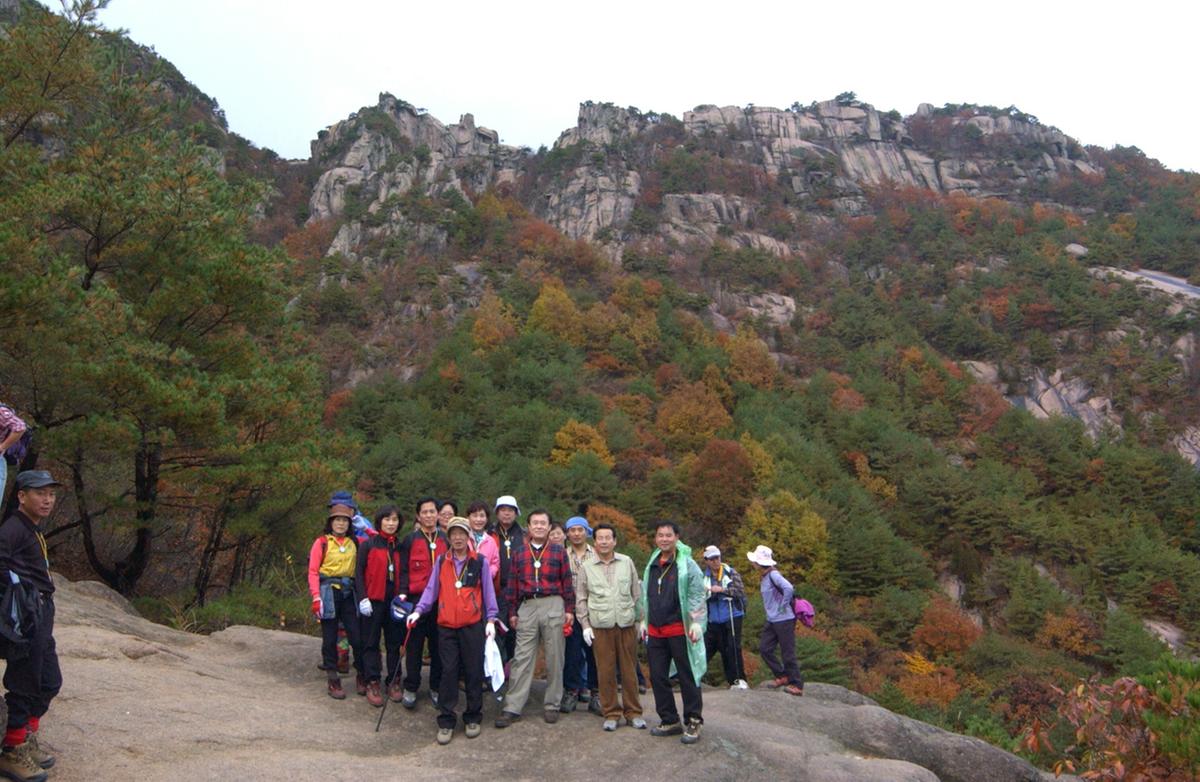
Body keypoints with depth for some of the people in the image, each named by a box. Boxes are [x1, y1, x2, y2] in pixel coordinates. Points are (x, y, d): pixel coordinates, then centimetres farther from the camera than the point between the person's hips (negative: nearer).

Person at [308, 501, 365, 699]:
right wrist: (316, 597, -11)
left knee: (357, 637, 0)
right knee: (330, 637, 4)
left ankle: (361, 676, 14)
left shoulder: (354, 543, 11)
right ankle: (332, 680, 13)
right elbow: (313, 571, -2)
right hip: (329, 590, -3)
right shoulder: (322, 542, 1)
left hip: (349, 592, 3)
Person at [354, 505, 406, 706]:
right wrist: (362, 598, -10)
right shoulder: (367, 545, -1)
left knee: (394, 642, 7)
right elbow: (359, 573, -2)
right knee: (371, 642, 2)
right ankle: (372, 684, 9)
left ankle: (393, 682, 16)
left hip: (394, 600, 3)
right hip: (373, 600, -3)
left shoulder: (401, 546, 8)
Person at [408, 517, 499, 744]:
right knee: (448, 672, 3)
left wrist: (491, 619, -2)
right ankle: (446, 721, 11)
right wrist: (418, 610, -7)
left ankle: (473, 718, 19)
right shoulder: (441, 562, 6)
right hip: (446, 626, 1)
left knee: (474, 672, 5)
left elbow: (488, 591, 3)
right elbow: (431, 589, 6)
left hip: (473, 625, -1)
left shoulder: (480, 562, 1)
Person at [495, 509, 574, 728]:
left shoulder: (559, 552, 6)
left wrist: (569, 609, -2)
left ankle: (552, 705, 15)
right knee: (522, 658, 0)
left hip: (553, 606, -1)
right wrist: (512, 612, 6)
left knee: (554, 658, 4)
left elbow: (567, 582, 3)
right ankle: (512, 708, 3)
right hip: (527, 607, 1)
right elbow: (512, 584, 9)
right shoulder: (518, 553, 10)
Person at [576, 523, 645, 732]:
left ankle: (633, 712, 16)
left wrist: (640, 620, 8)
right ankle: (611, 713, 14)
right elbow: (580, 599, 8)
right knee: (606, 671, 2)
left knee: (629, 670, 5)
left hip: (627, 624, 1)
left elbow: (637, 594, 11)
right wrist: (585, 625, 2)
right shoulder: (586, 567, 6)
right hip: (601, 626, 0)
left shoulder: (627, 562, 7)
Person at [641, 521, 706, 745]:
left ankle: (693, 722, 11)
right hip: (655, 632, 6)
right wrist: (644, 621, 18)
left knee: (687, 676, 1)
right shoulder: (652, 565, 12)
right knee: (657, 677, 9)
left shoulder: (687, 564, -6)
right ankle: (669, 720, 22)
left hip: (679, 630, -6)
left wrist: (696, 623, -16)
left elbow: (697, 595, -9)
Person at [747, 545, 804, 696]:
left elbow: (788, 588, -33)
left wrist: (783, 606, -21)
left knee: (788, 653, -1)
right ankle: (782, 676, 22)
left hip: (784, 620, -9)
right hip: (772, 620, 9)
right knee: (764, 648, 9)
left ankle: (797, 685, 10)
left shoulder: (773, 575, -19)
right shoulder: (764, 576, 9)